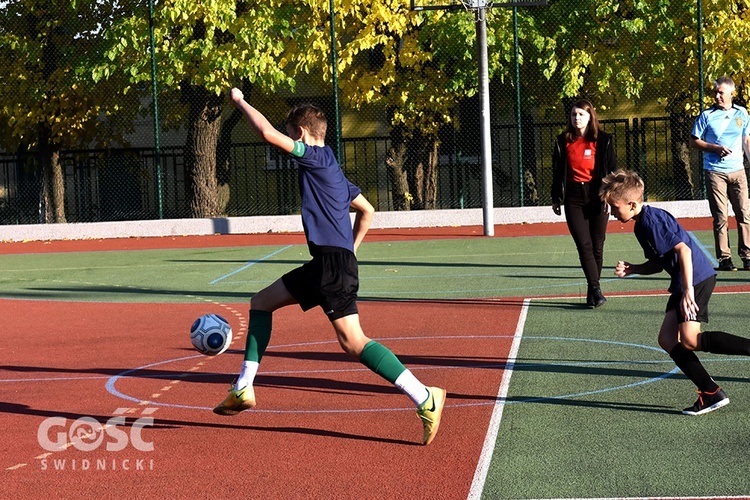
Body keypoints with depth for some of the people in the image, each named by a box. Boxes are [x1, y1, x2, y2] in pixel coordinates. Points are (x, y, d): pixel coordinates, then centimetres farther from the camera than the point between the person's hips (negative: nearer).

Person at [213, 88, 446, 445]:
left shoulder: (316, 156, -7)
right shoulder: (329, 165, 20)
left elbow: (267, 133, -16)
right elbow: (367, 210, 28)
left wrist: (239, 101, -2)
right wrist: (351, 249, 27)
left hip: (332, 262, -10)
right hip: (326, 263, 10)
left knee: (353, 342, -16)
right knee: (261, 302, 18)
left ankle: (424, 399, -18)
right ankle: (243, 389, 18)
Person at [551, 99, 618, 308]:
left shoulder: (603, 140, 1)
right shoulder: (563, 141, 5)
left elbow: (612, 170, 2)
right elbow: (557, 171, 10)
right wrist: (556, 198, 9)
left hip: (597, 196, 0)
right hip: (573, 198, 0)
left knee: (597, 246, 3)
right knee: (584, 245, -10)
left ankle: (592, 291, 15)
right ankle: (596, 290, -12)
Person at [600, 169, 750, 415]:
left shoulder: (652, 220, -15)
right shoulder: (641, 225, 16)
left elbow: (683, 249, -23)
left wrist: (688, 290, -27)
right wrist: (631, 269, 6)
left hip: (697, 278, -11)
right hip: (682, 283, 11)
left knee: (690, 340, -19)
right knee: (667, 339, 4)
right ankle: (711, 393, 3)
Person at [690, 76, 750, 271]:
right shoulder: (706, 115, -1)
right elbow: (694, 141, 1)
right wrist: (716, 148, -11)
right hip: (715, 172, -3)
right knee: (720, 217, -2)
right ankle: (724, 258, 3)